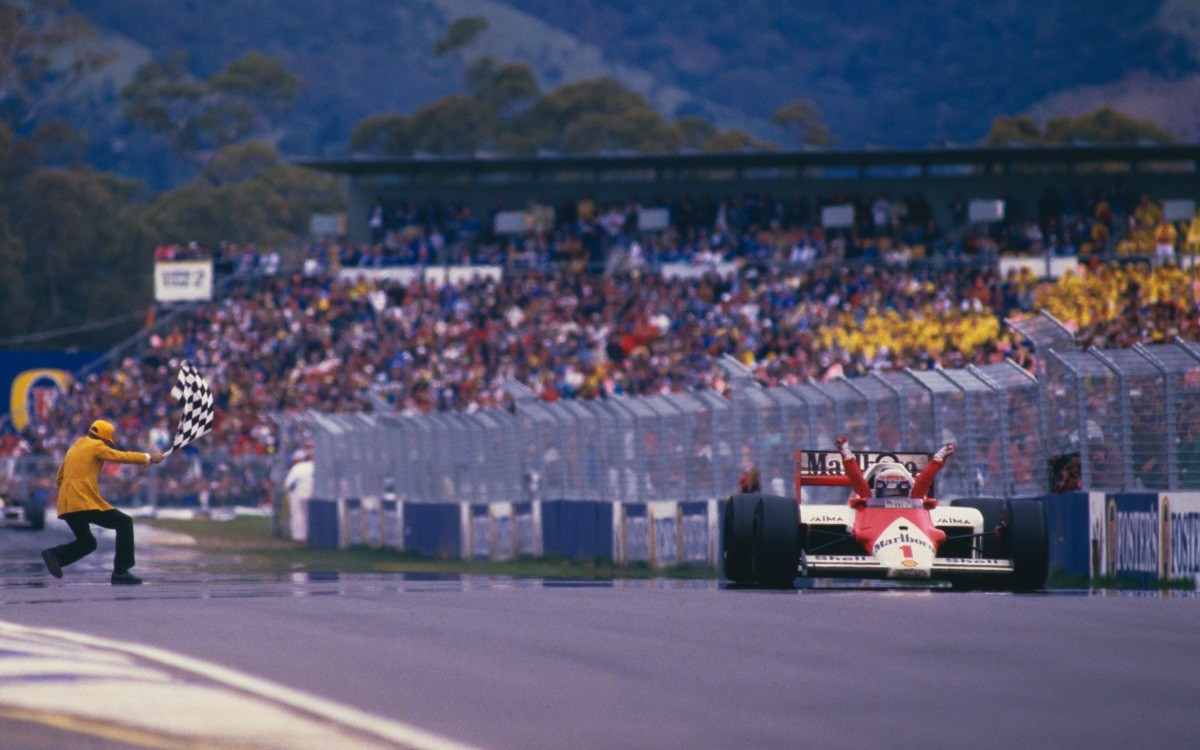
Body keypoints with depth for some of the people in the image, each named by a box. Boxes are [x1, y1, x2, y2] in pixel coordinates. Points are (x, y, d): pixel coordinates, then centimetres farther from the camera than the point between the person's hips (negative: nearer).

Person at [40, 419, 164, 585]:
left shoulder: (75, 448, 24)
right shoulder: (96, 446, -1)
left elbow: (59, 479, 26)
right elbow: (122, 456, 0)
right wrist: (148, 458, 8)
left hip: (67, 506, 8)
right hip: (85, 503, -8)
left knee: (87, 543, 21)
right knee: (124, 523, 1)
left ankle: (55, 555, -6)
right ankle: (121, 572, -6)